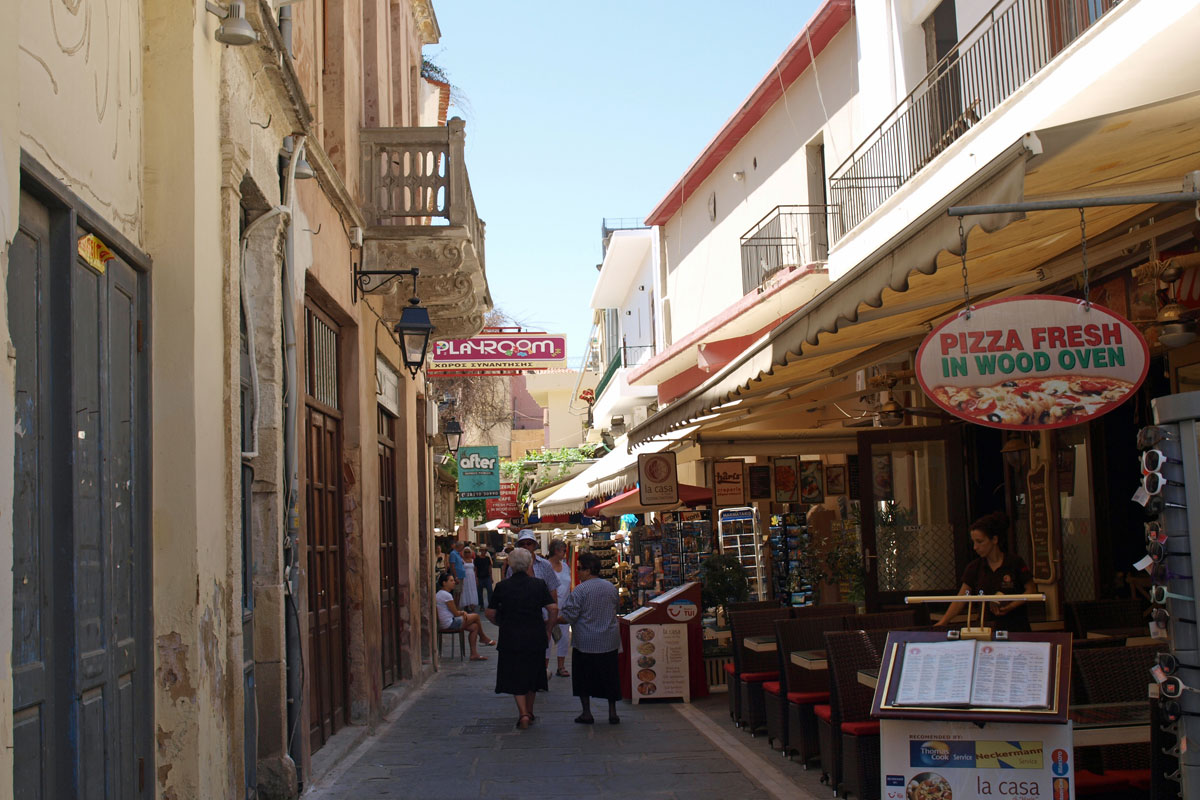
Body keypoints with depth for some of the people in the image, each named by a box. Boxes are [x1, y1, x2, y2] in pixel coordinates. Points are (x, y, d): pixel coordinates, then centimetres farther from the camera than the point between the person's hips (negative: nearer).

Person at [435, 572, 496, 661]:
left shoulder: (438, 594, 15)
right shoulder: (447, 595, -19)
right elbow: (456, 613, -15)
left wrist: (462, 613, 5)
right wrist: (463, 612, 7)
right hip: (450, 623, -10)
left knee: (474, 627, 9)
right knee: (476, 616, 1)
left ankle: (474, 654, 5)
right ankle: (483, 638, 25)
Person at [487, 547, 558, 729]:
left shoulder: (501, 586, -4)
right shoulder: (539, 584, -4)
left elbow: (490, 613, 0)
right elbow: (553, 609, -8)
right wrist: (547, 630, 5)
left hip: (511, 638, -1)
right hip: (535, 638, 1)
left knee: (515, 678, 6)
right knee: (532, 674, 18)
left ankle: (523, 714, -10)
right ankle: (529, 712, 29)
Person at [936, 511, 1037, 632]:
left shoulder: (1014, 562, -8)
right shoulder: (974, 568, 1)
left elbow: (1031, 590, -2)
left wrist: (1011, 606, -17)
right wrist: (942, 622, -10)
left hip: (1017, 627, -2)